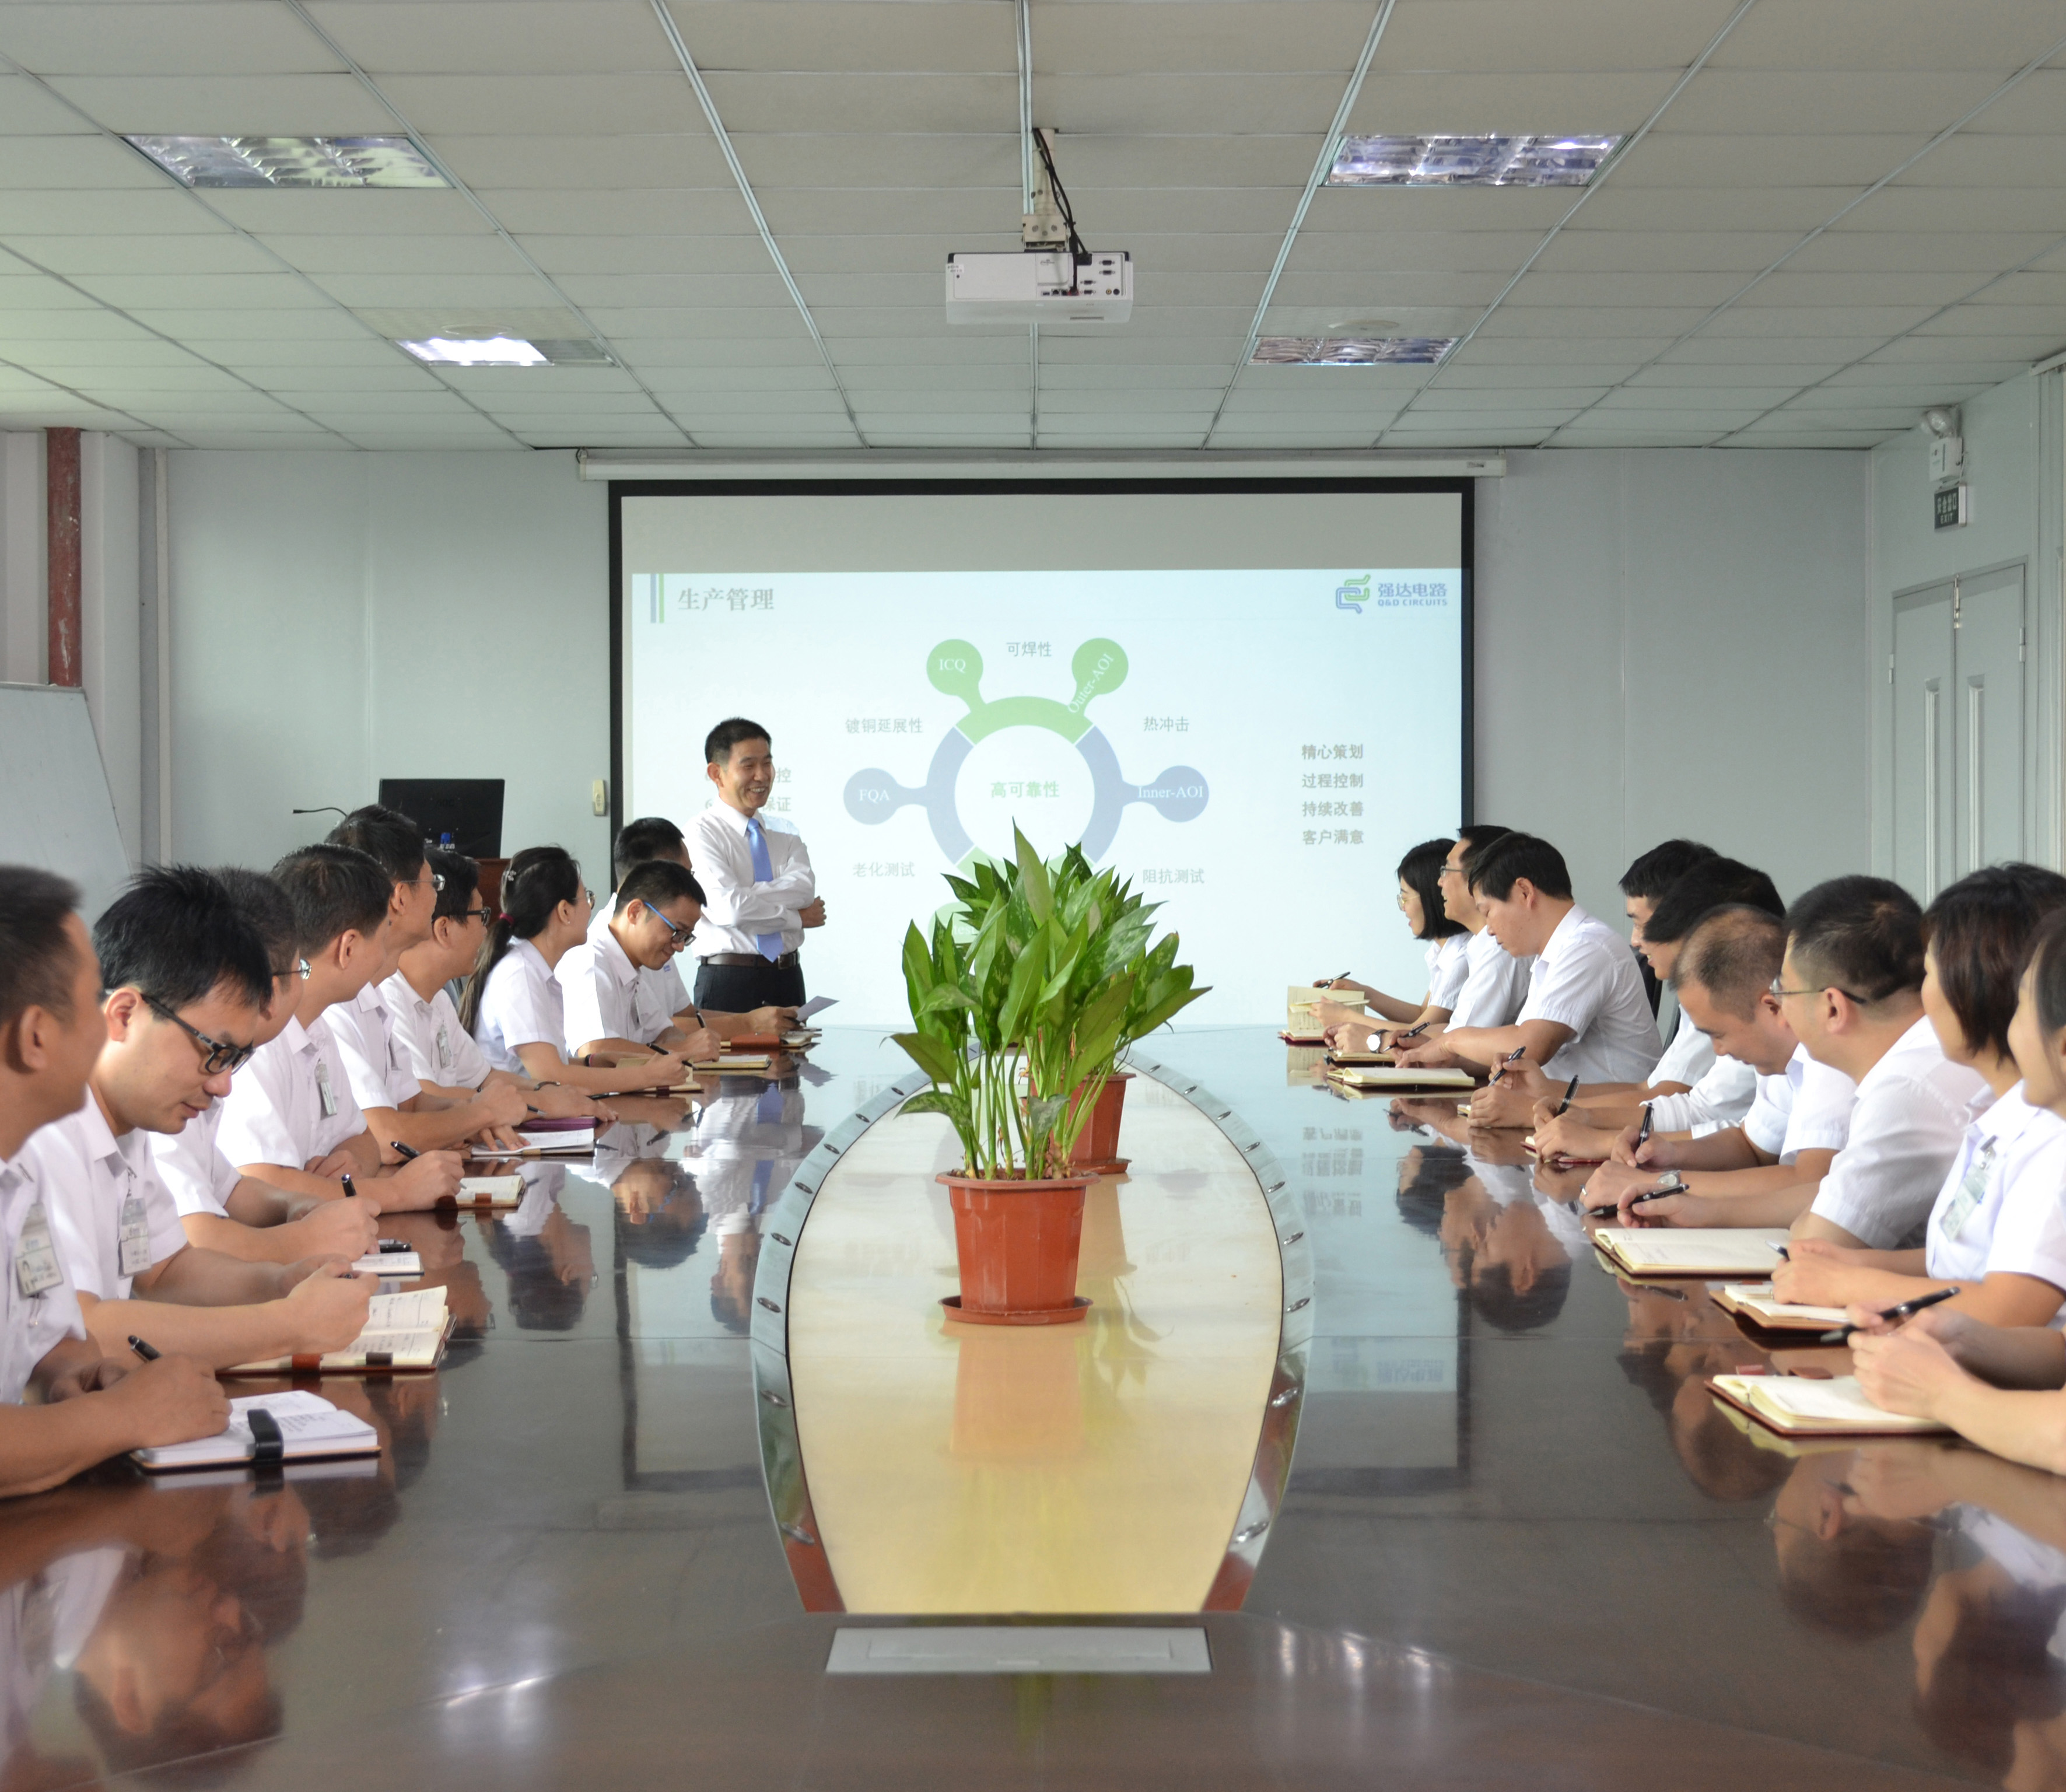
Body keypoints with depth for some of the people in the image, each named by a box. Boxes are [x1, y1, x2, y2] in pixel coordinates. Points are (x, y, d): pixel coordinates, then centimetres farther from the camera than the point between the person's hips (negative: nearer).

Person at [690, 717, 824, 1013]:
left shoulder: (786, 837, 14)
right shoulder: (702, 834, -4)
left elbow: (805, 889, -6)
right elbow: (728, 909, -16)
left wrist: (742, 896, -16)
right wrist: (798, 918, -6)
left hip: (787, 980, 5)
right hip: (727, 984, -5)